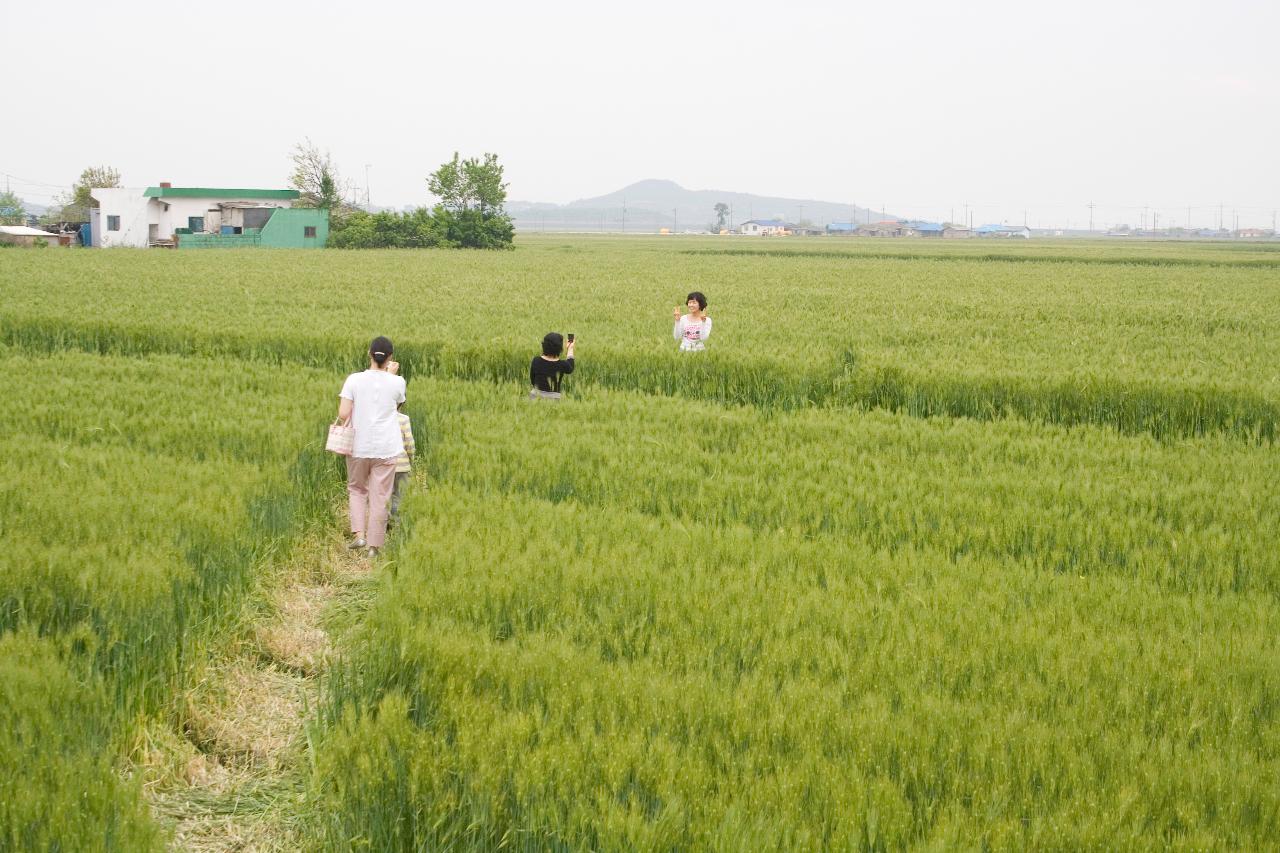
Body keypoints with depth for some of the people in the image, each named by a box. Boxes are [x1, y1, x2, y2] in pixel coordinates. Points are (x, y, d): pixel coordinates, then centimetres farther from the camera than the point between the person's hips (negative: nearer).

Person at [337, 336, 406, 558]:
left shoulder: (354, 380, -7)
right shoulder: (396, 382, -5)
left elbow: (343, 414, -12)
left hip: (359, 446, 0)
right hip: (387, 448, 0)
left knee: (356, 489, 20)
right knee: (380, 497, 6)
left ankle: (358, 534, 4)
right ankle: (374, 545, 8)